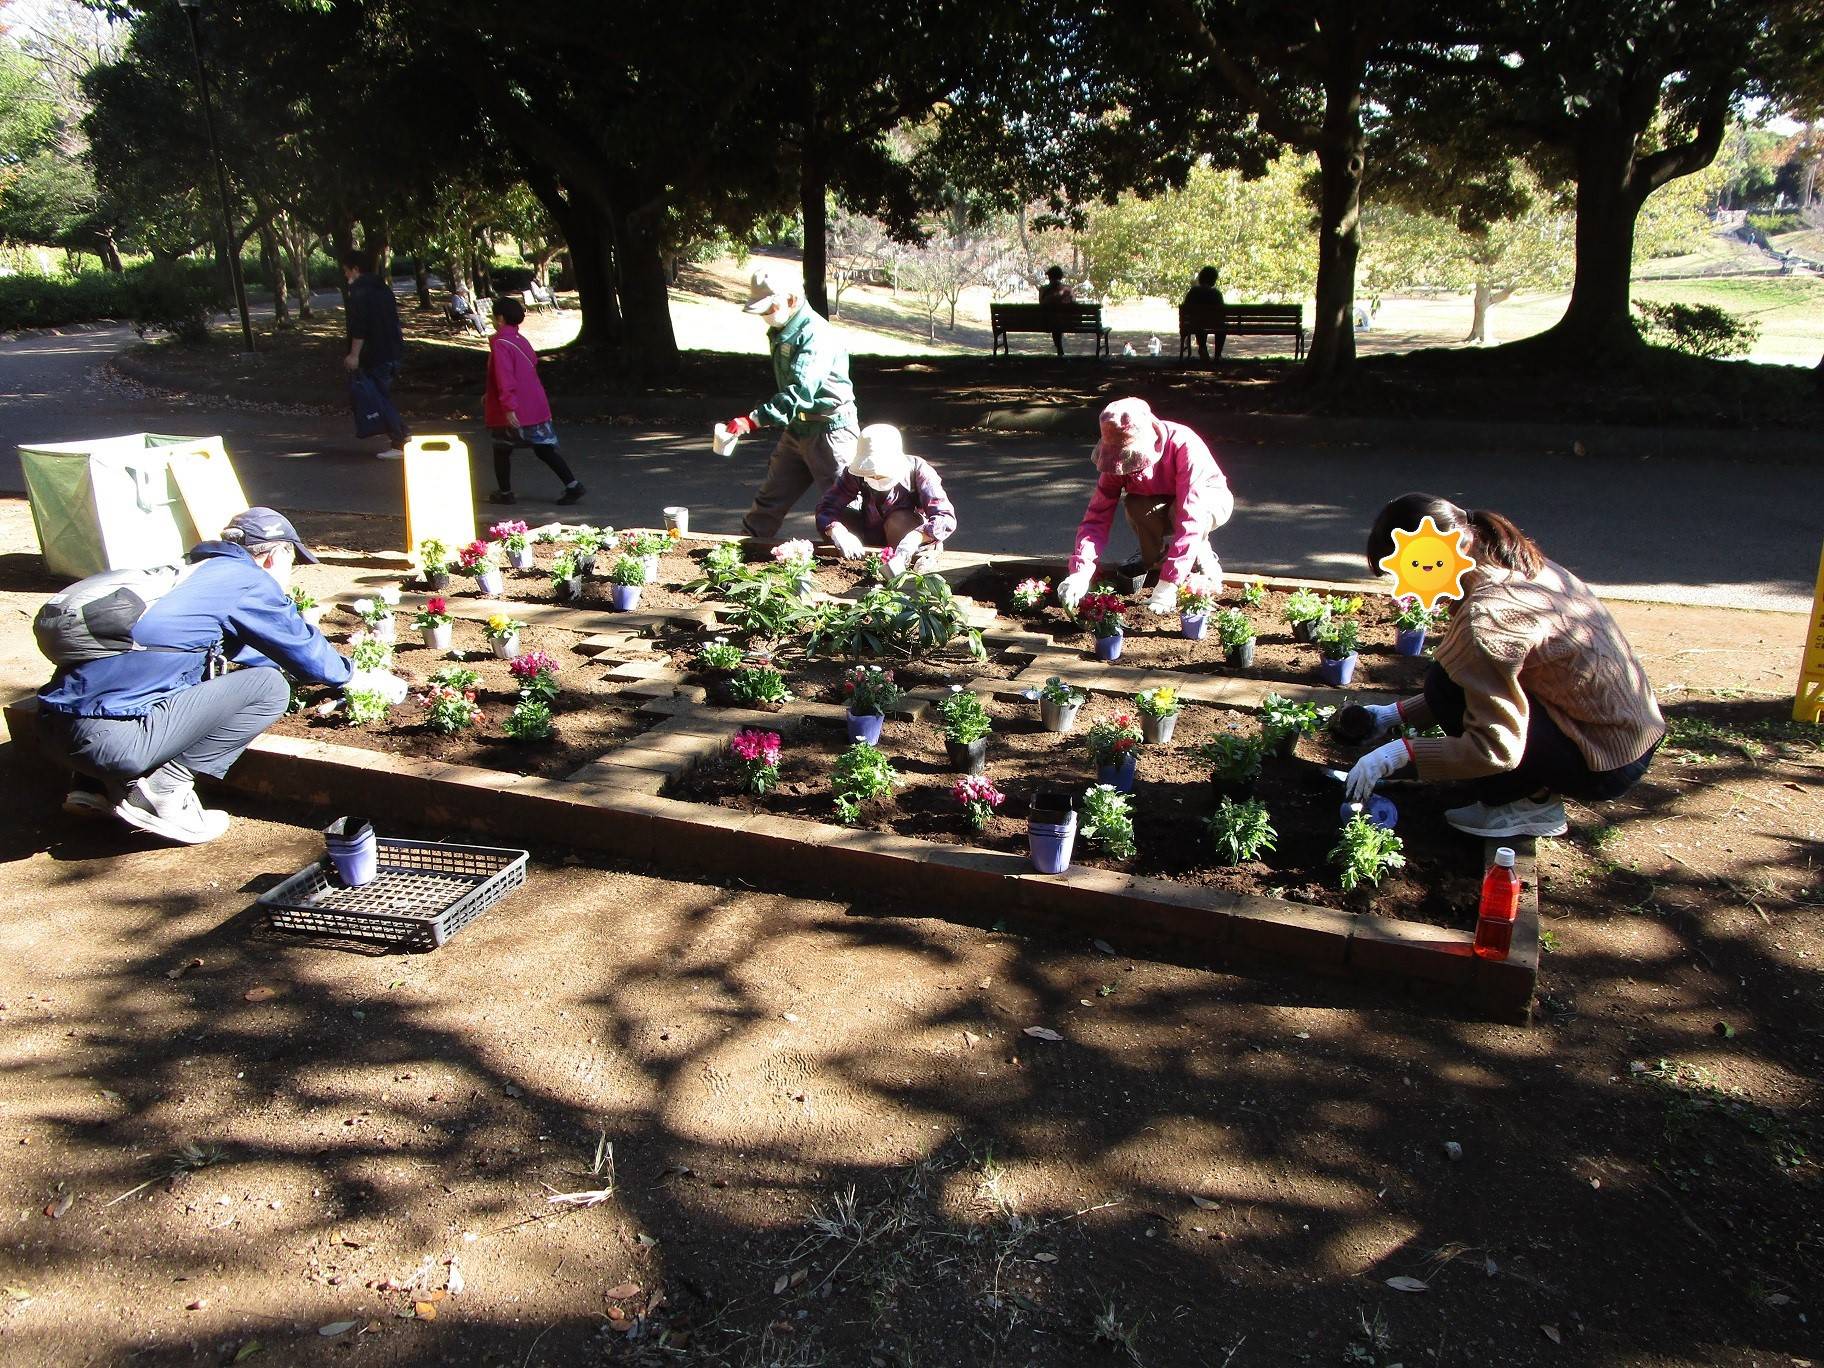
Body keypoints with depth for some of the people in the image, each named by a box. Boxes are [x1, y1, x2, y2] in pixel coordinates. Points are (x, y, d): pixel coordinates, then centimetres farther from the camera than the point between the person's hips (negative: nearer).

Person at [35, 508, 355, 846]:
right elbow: (305, 650, 6)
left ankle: (110, 786, 16)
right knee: (269, 688, -2)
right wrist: (348, 672, 27)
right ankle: (164, 789, -6)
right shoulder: (245, 580, -1)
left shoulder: (193, 570, 25)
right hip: (113, 739, -9)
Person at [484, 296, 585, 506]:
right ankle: (573, 485, -2)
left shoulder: (500, 345, -14)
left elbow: (504, 378, -23)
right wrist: (490, 396, 28)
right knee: (544, 450, 8)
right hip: (537, 407, 7)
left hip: (515, 413, -7)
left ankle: (504, 493, 19)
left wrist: (508, 406, -26)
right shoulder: (521, 341, 12)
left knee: (502, 450, 11)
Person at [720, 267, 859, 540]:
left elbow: (801, 392, -32)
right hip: (797, 428, 9)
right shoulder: (780, 332, 8)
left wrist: (753, 420, -37)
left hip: (830, 428, -9)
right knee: (771, 497, 13)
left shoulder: (816, 334, -22)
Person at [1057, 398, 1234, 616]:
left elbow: (1190, 518, -43)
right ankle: (1155, 561, -4)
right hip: (1163, 504, 4)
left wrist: (1168, 584, -49)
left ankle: (1203, 557, -8)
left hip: (1211, 500, -3)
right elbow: (1097, 516, -26)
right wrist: (1080, 571, -42)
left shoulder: (1184, 446, -38)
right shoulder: (1117, 458, -24)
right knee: (1135, 506, -31)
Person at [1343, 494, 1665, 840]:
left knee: (1446, 683, -16)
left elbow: (1496, 748, -24)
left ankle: (1530, 803, -1)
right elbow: (1476, 684, 14)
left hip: (1608, 764, -9)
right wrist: (1397, 714, 13)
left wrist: (1399, 753, -17)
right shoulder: (1510, 563, 2)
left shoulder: (1486, 613, -26)